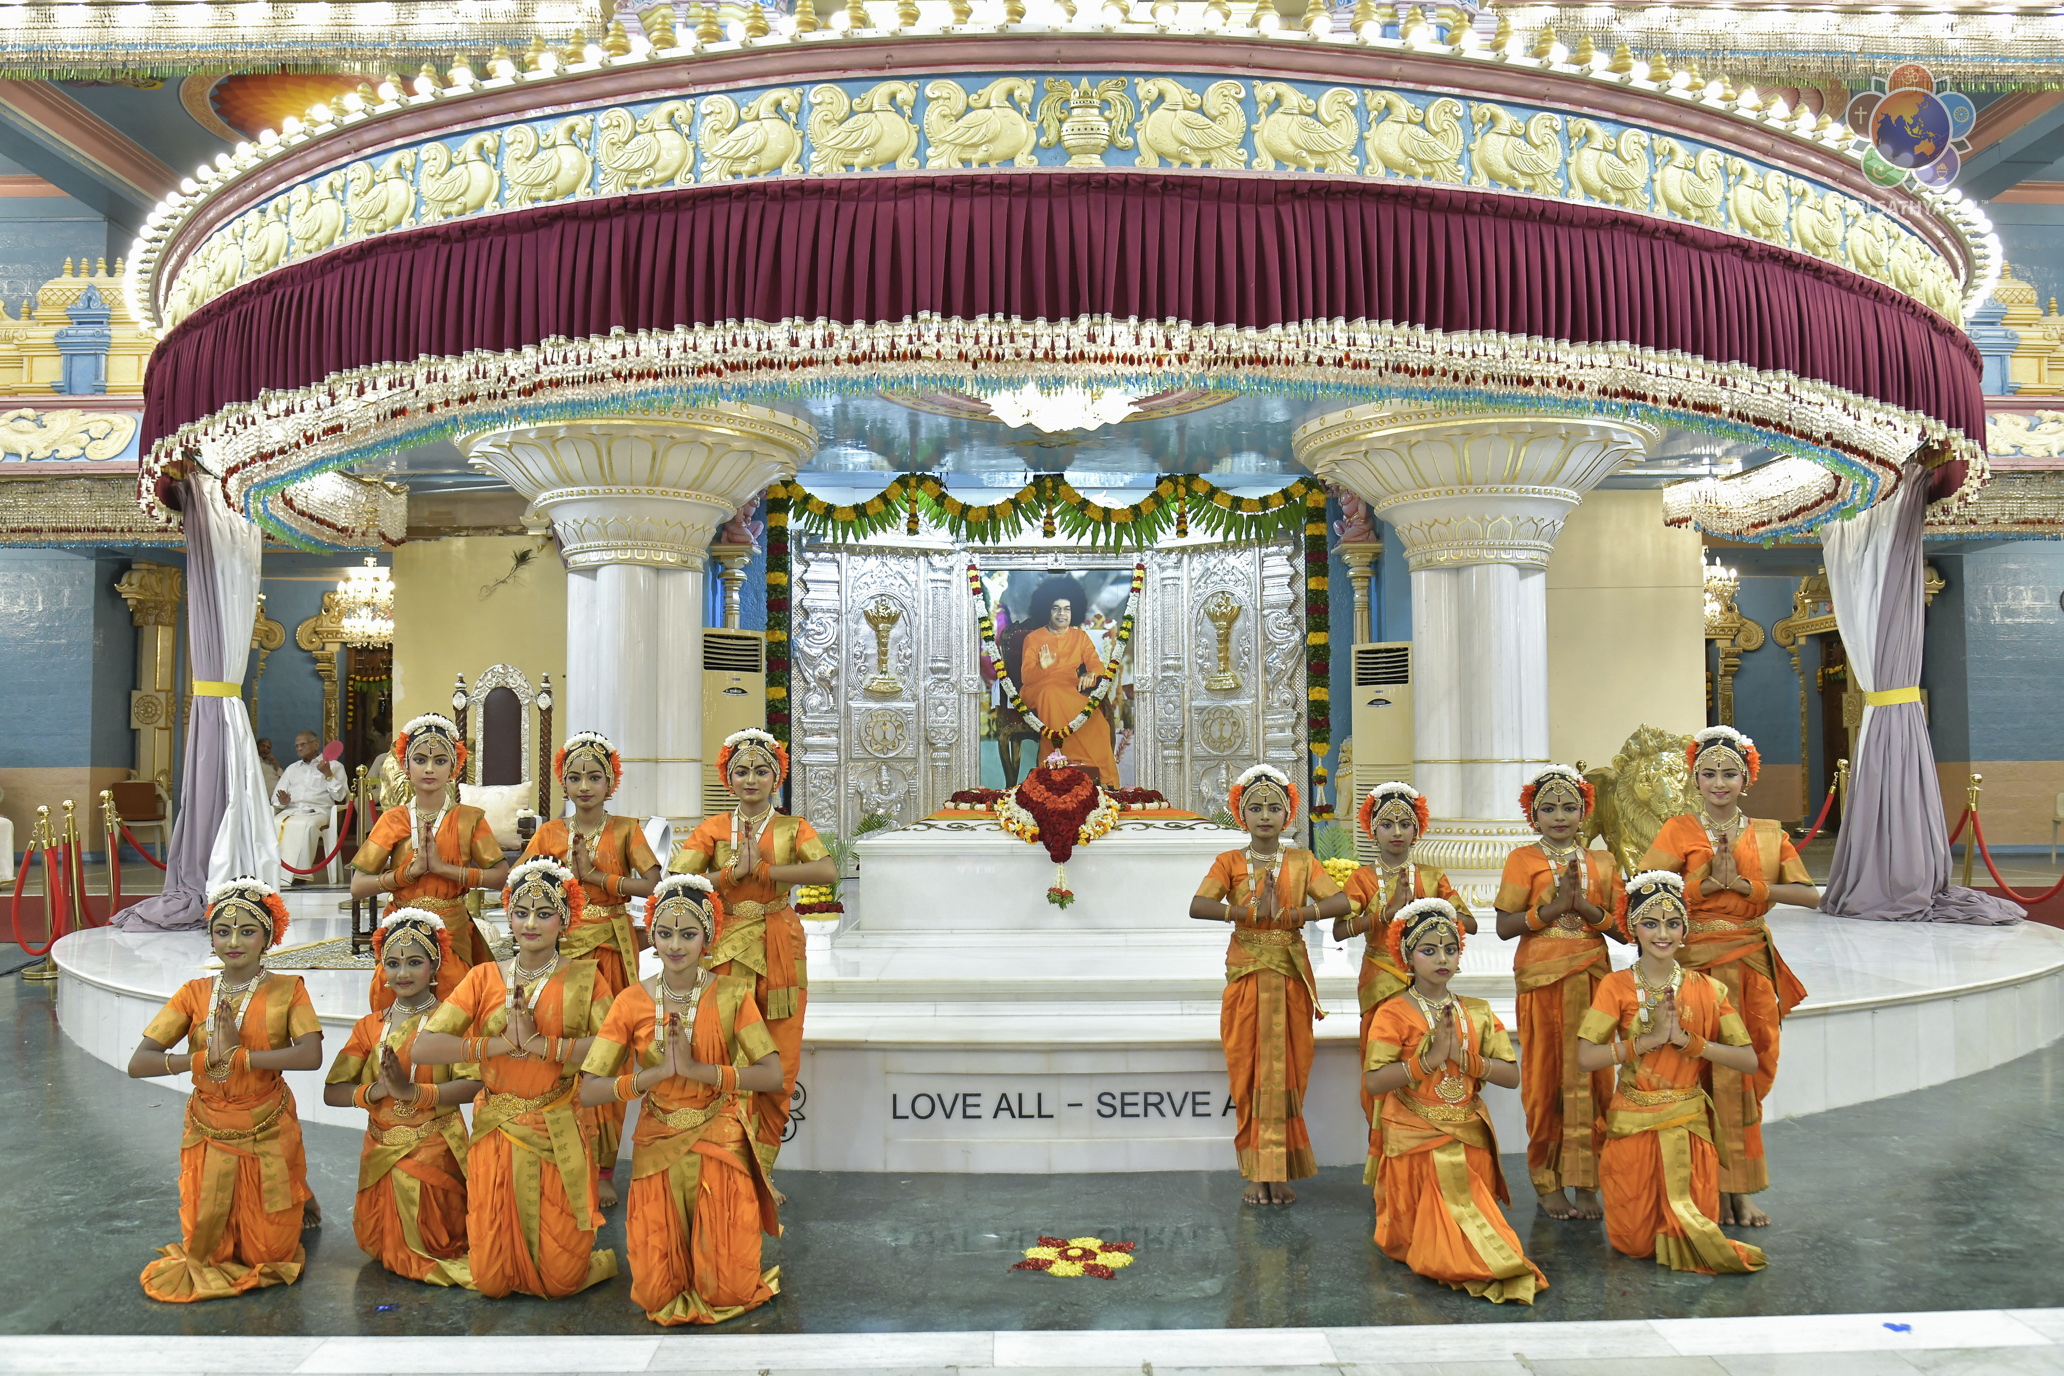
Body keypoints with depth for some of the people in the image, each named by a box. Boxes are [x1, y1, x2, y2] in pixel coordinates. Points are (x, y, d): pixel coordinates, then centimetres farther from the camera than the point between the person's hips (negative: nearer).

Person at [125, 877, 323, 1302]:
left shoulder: (287, 989, -8)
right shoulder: (195, 993, -2)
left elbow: (311, 1056, -23)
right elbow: (138, 1064, -10)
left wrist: (238, 1054, -25)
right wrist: (204, 1058, -23)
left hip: (267, 1134, -2)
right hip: (209, 1135, 2)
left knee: (269, 1254, 6)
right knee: (208, 1251, 9)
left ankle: (297, 1202, 37)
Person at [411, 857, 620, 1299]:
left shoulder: (585, 978, -1)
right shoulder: (485, 978, 3)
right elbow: (423, 1047, -8)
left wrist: (539, 1043, -20)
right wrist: (502, 1043, -15)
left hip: (558, 1138, -1)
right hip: (497, 1135, 2)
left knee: (561, 1280, -2)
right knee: (491, 1280, 3)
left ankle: (599, 1255, 31)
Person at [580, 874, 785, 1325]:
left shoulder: (731, 995, -6)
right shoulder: (632, 1002, -3)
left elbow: (774, 1076, -16)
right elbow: (588, 1090, -9)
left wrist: (696, 1068, -23)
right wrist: (656, 1074, -22)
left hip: (720, 1145, -1)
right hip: (657, 1147, 1)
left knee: (729, 1290, -6)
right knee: (656, 1293, -4)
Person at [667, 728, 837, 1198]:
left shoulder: (793, 828, 6)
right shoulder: (713, 829, 7)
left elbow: (828, 870, -14)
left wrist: (762, 869, -17)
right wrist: (733, 873, -14)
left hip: (781, 951, 1)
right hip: (728, 949, -1)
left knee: (780, 1070, 2)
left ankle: (762, 1172, 17)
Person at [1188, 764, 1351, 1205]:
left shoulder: (1302, 862, 7)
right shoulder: (1230, 862, 3)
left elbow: (1341, 901, -8)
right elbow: (1197, 906, -13)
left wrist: (1291, 913, -16)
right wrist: (1249, 912, -20)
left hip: (1291, 975, 1)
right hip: (1246, 974, -1)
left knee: (1286, 1072, 2)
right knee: (1249, 1074, 1)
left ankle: (1280, 1172, 10)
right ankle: (1257, 1172, 9)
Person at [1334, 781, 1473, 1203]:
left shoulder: (1433, 877, 8)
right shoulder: (1363, 878, 3)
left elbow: (1470, 924, 3)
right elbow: (1340, 930, -10)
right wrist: (1387, 912, -17)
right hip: (1380, 982, -1)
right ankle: (1384, 1172, 8)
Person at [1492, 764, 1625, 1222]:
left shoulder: (1600, 862, 10)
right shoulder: (1524, 859, 1)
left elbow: (1622, 925, 5)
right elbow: (1504, 926, -7)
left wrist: (1585, 907, -11)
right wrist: (1554, 907, -16)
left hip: (1592, 975, 3)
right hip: (1542, 978, -2)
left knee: (1589, 1078, 2)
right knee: (1544, 1080, 2)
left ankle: (1584, 1182, 11)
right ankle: (1547, 1182, 12)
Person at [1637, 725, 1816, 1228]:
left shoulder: (1768, 834, 9)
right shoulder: (1679, 831, 0)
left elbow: (1809, 895, -2)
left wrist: (1743, 884, -11)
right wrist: (1710, 882, -14)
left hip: (1756, 962, 4)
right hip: (1700, 960, -4)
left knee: (1754, 1069, 6)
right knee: (1719, 1071, -3)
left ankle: (1736, 1189, 19)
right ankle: (1729, 1189, 9)